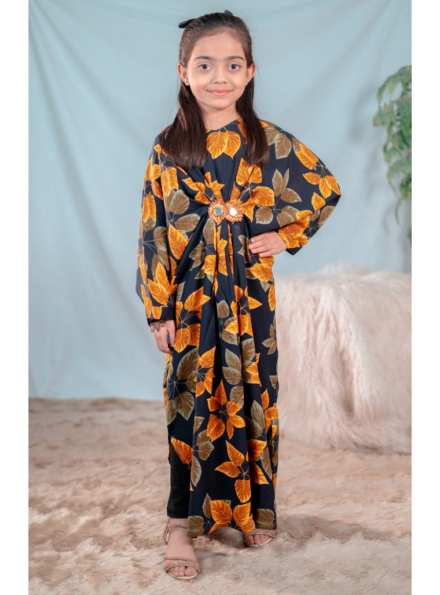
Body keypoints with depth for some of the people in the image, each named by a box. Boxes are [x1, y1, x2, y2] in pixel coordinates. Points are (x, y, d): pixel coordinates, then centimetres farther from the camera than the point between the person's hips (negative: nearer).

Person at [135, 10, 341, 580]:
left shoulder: (270, 142, -1)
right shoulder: (168, 149, -3)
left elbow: (327, 188, 11)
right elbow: (154, 234, -2)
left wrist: (287, 235, 0)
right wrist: (159, 310, -4)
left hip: (251, 297, 1)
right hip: (192, 298, -1)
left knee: (252, 399, 10)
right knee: (191, 405, 5)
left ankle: (252, 507, 29)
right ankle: (182, 523, 17)